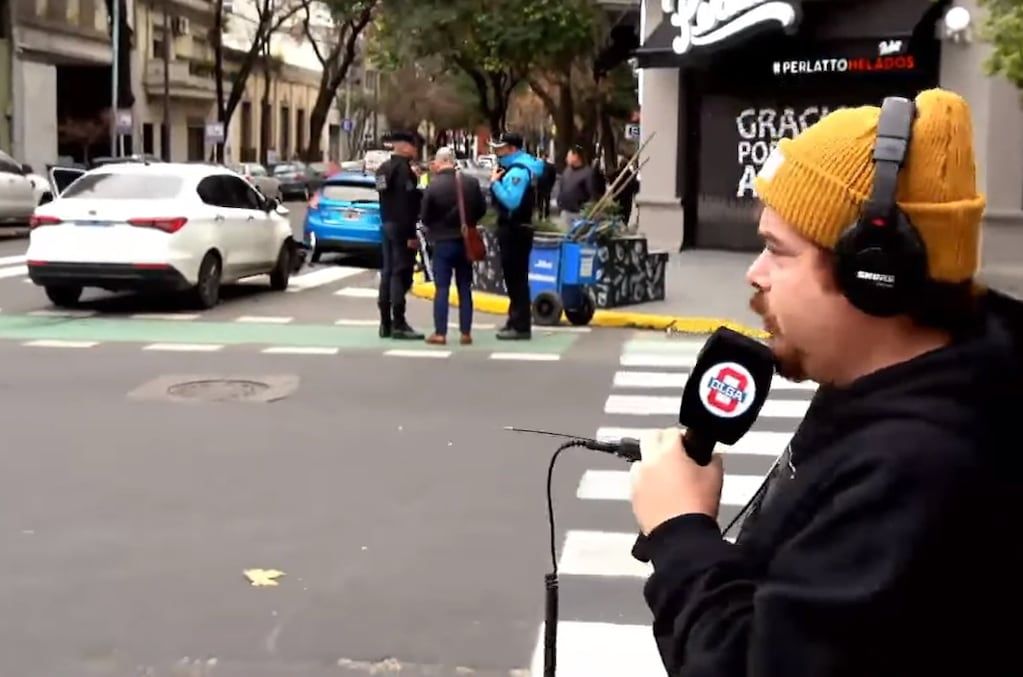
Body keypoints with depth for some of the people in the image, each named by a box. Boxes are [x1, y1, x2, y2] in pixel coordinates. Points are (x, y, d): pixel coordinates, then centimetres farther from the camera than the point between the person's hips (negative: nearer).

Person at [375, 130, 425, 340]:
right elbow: (406, 203, -20)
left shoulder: (384, 168, 14)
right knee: (401, 273, -8)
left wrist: (412, 178, 11)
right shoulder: (403, 168, -15)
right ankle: (398, 324, -8)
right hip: (401, 227, -9)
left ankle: (385, 323, 13)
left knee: (388, 272, 10)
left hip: (387, 225, 9)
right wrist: (411, 235, -20)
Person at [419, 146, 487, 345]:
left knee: (442, 289, 2)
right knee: (465, 288, 9)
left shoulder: (433, 186, -14)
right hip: (465, 241, 3)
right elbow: (482, 209, 5)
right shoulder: (471, 182, -4)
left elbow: (424, 217, -8)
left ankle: (440, 333, 1)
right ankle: (466, 332, 10)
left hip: (442, 242, -3)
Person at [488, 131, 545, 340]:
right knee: (514, 278, 17)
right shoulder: (518, 166, 14)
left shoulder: (518, 170, -18)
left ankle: (521, 326, -5)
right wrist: (497, 180, 3)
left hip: (516, 231, -10)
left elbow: (511, 201, -28)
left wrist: (495, 182, -20)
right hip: (513, 229, 10)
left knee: (517, 278, -7)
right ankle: (516, 320, 26)